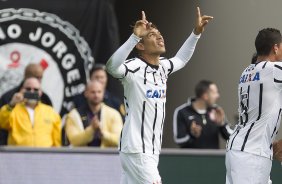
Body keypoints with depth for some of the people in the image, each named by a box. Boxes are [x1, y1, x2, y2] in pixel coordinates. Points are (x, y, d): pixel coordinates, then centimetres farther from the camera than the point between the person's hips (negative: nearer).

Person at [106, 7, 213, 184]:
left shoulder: (163, 67, 11)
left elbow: (181, 59, 33)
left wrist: (196, 33, 24)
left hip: (151, 151, 8)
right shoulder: (134, 68, -14)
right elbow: (112, 67, -36)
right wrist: (134, 36, -45)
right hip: (137, 151, -8)